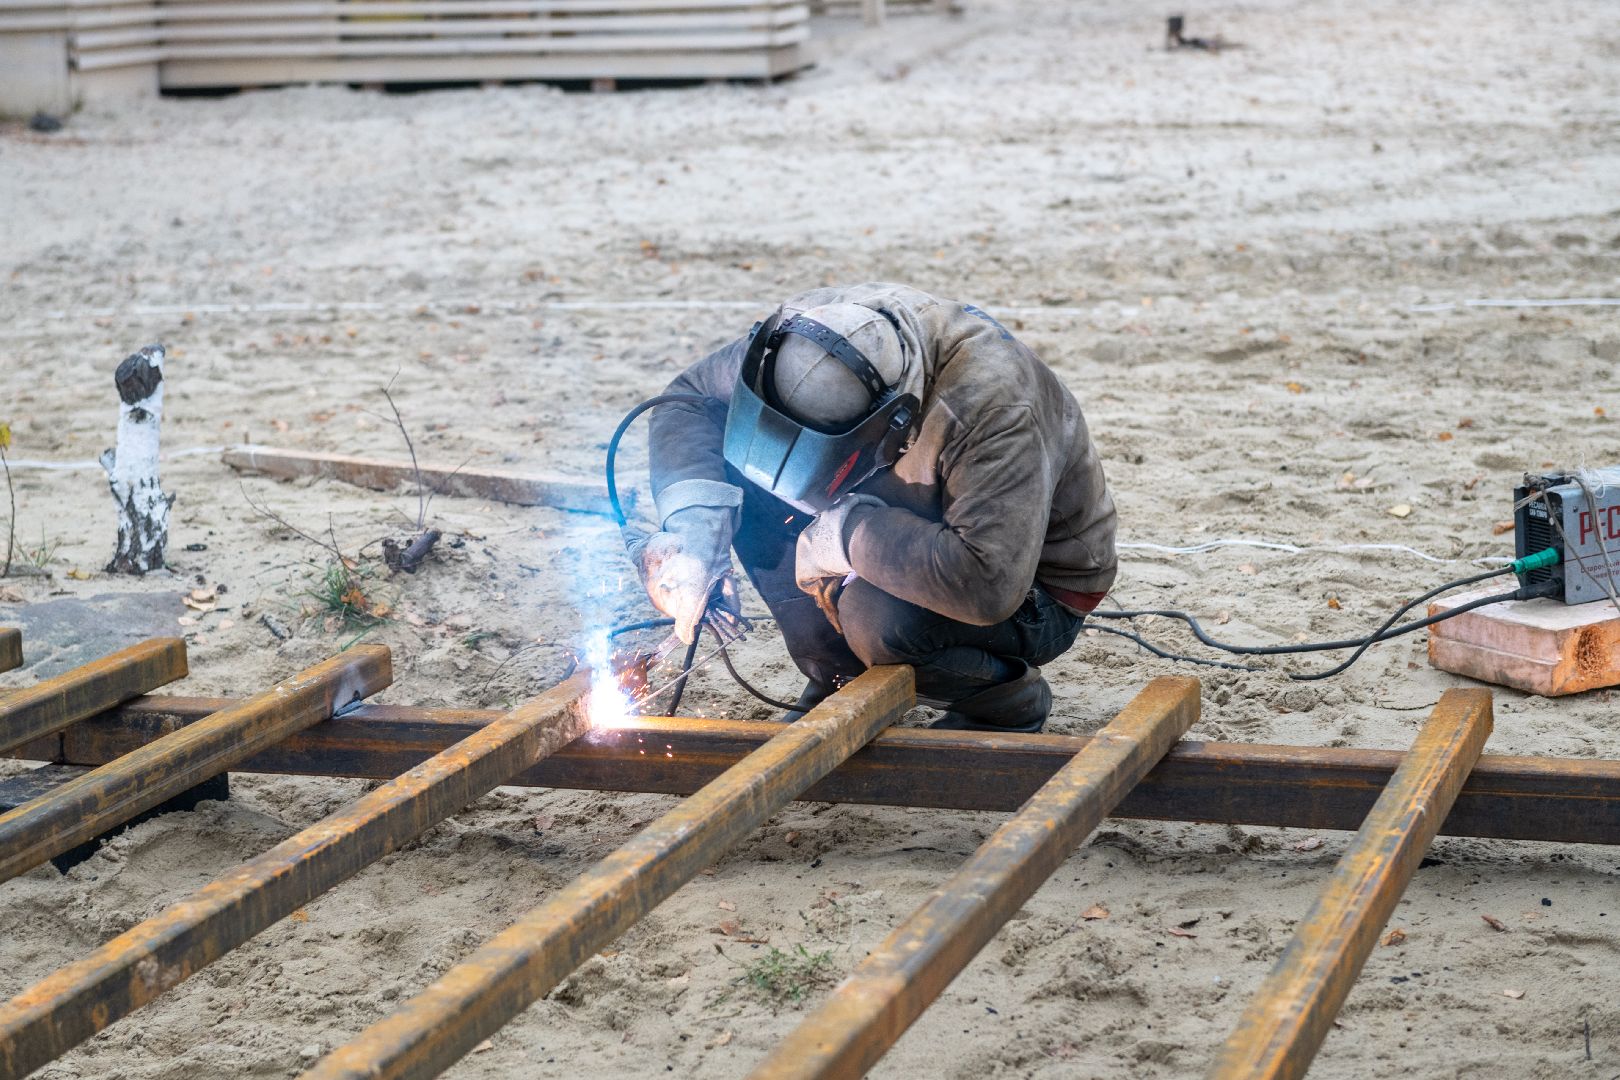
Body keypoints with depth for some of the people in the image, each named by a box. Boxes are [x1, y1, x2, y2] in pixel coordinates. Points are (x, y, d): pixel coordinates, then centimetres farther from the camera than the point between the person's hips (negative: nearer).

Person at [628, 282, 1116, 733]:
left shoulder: (993, 408, -38)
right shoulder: (814, 329, -20)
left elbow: (990, 582, -46)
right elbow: (689, 397, -7)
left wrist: (846, 530, -39)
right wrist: (696, 519, -24)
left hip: (1036, 584, -6)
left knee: (877, 616, -35)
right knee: (748, 485, -14)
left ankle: (1006, 703, -3)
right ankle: (840, 678, 3)